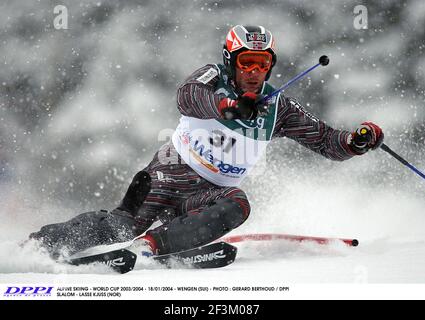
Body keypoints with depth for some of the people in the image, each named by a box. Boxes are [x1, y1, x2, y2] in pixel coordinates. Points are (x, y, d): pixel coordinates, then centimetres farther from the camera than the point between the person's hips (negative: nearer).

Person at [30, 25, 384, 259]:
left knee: (237, 206, -30)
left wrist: (359, 140, -22)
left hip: (215, 190, 3)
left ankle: (152, 246, -36)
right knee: (126, 223, -19)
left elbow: (328, 141, 0)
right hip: (172, 170, -2)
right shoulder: (214, 78, -8)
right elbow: (188, 96, -31)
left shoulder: (279, 109, 0)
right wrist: (227, 104, -50)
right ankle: (41, 241, -5)